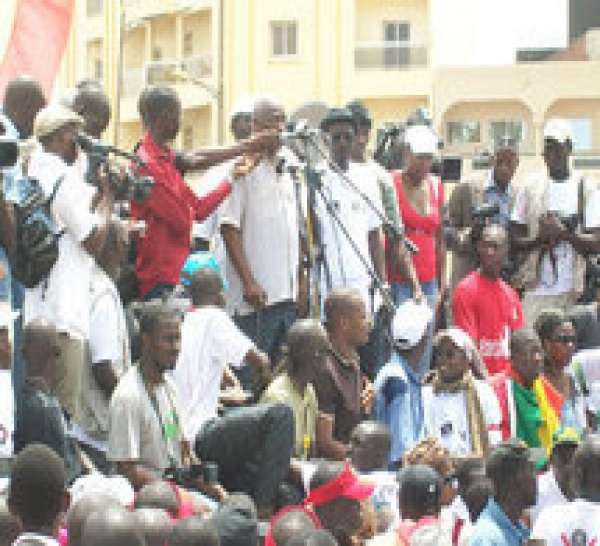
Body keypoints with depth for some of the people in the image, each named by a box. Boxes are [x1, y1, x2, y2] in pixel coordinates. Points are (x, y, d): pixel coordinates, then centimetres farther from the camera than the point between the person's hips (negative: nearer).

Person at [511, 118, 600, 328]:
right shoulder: (531, 187, 8)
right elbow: (515, 240, 8)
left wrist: (565, 234, -18)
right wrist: (540, 239, -12)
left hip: (573, 291, -1)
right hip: (536, 289, 1)